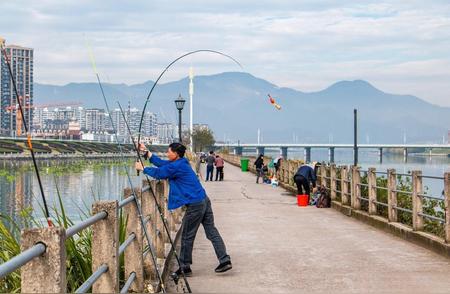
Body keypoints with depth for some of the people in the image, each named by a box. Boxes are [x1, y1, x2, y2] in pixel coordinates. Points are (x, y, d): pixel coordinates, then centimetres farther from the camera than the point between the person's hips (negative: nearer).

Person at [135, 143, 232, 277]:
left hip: (194, 205, -9)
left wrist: (143, 168, 11)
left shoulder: (177, 166, -15)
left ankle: (185, 267, 13)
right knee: (212, 232, 9)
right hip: (204, 200, 9)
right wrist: (146, 152, 25)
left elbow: (159, 173, -5)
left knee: (187, 237, 3)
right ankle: (225, 260, 6)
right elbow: (162, 163, 22)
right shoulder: (181, 163, 13)